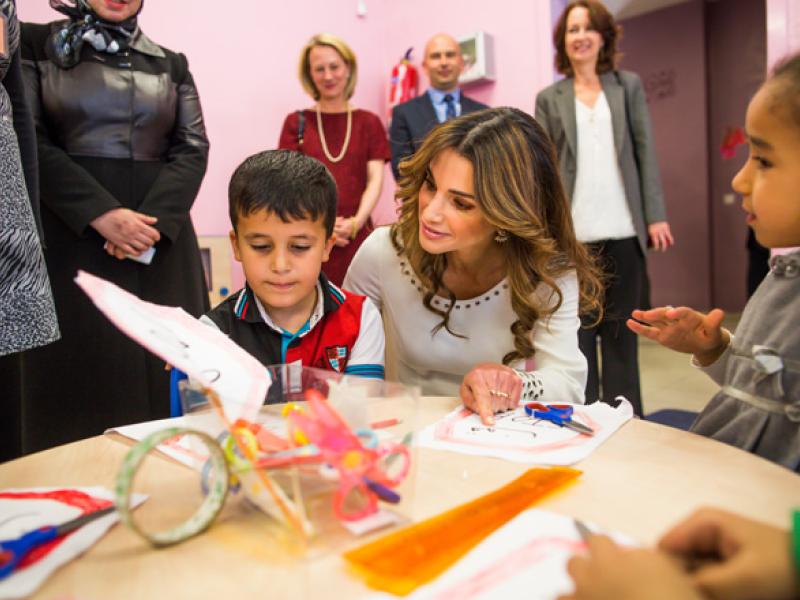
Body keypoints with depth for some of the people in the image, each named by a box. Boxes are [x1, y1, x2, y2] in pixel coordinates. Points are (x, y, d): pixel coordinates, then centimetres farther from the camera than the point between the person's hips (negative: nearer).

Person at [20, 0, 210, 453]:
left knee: (166, 367, 2)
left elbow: (193, 148, 4)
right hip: (73, 233, -2)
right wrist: (102, 214, -15)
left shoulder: (171, 64, 15)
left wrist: (156, 219, -12)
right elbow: (30, 141, -2)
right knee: (82, 366, -1)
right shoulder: (36, 44, 9)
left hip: (162, 232, 3)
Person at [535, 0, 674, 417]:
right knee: (579, 327, 4)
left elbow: (646, 152, 6)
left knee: (620, 327, 6)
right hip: (573, 233, 0)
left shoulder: (629, 86, 11)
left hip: (623, 230, 1)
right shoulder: (549, 98, 9)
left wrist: (656, 215, -2)